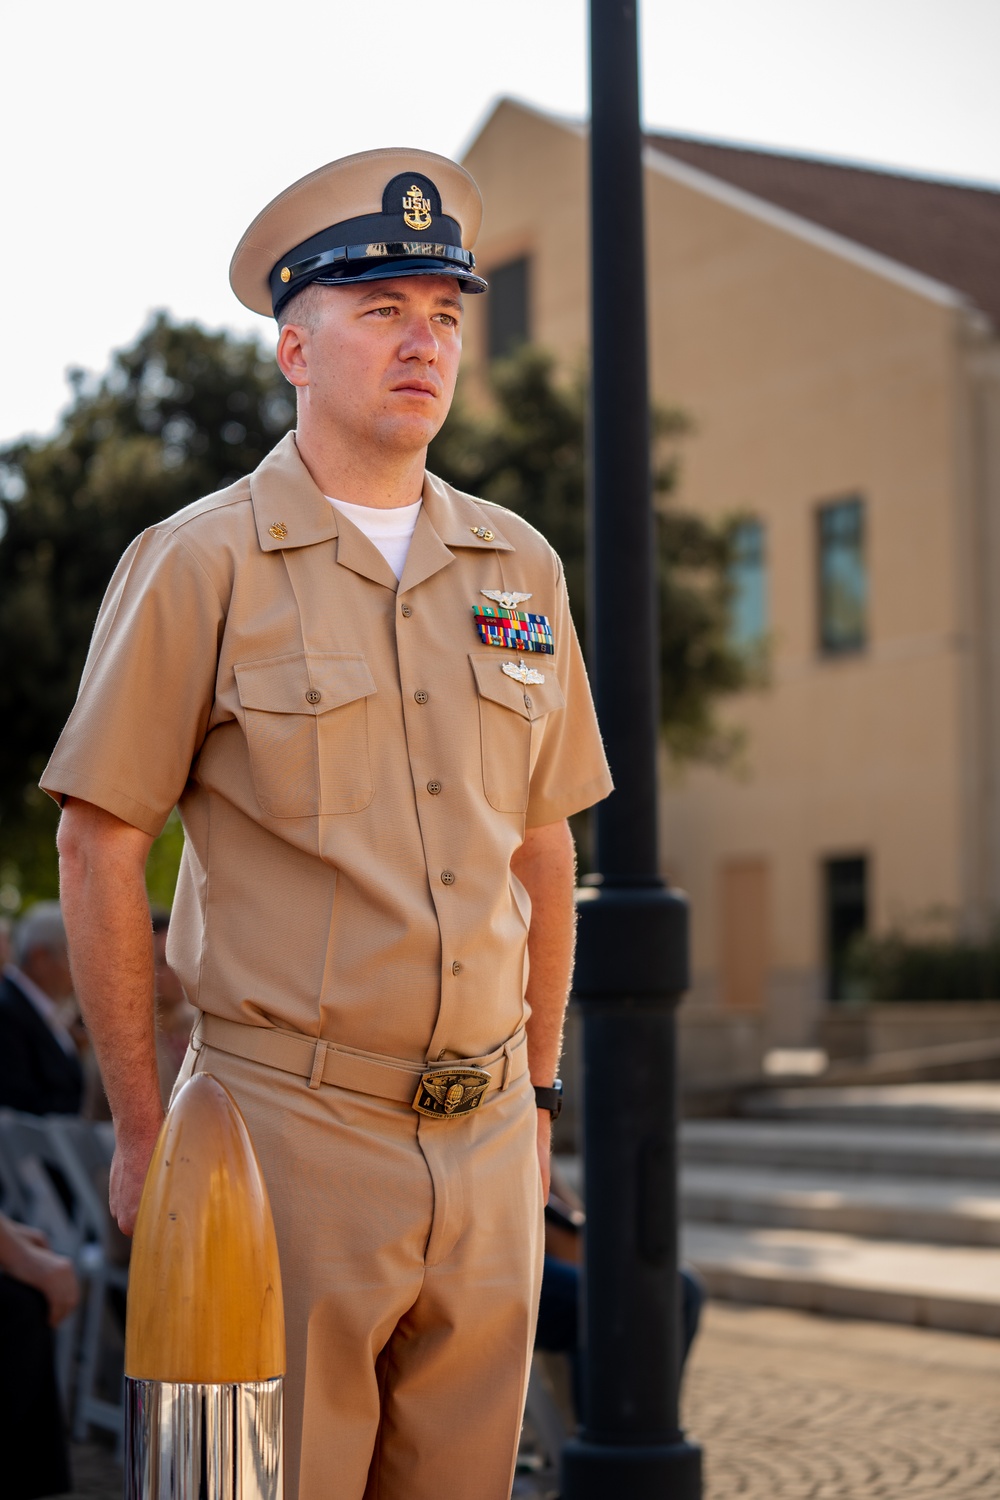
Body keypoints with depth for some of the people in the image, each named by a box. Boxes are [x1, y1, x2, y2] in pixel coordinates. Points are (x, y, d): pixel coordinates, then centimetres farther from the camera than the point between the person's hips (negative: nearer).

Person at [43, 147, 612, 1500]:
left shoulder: (520, 569, 9)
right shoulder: (198, 565, -5)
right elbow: (99, 850, -4)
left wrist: (536, 1095, 15)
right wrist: (142, 1131, -5)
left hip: (484, 1139, 5)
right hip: (291, 1134, -4)